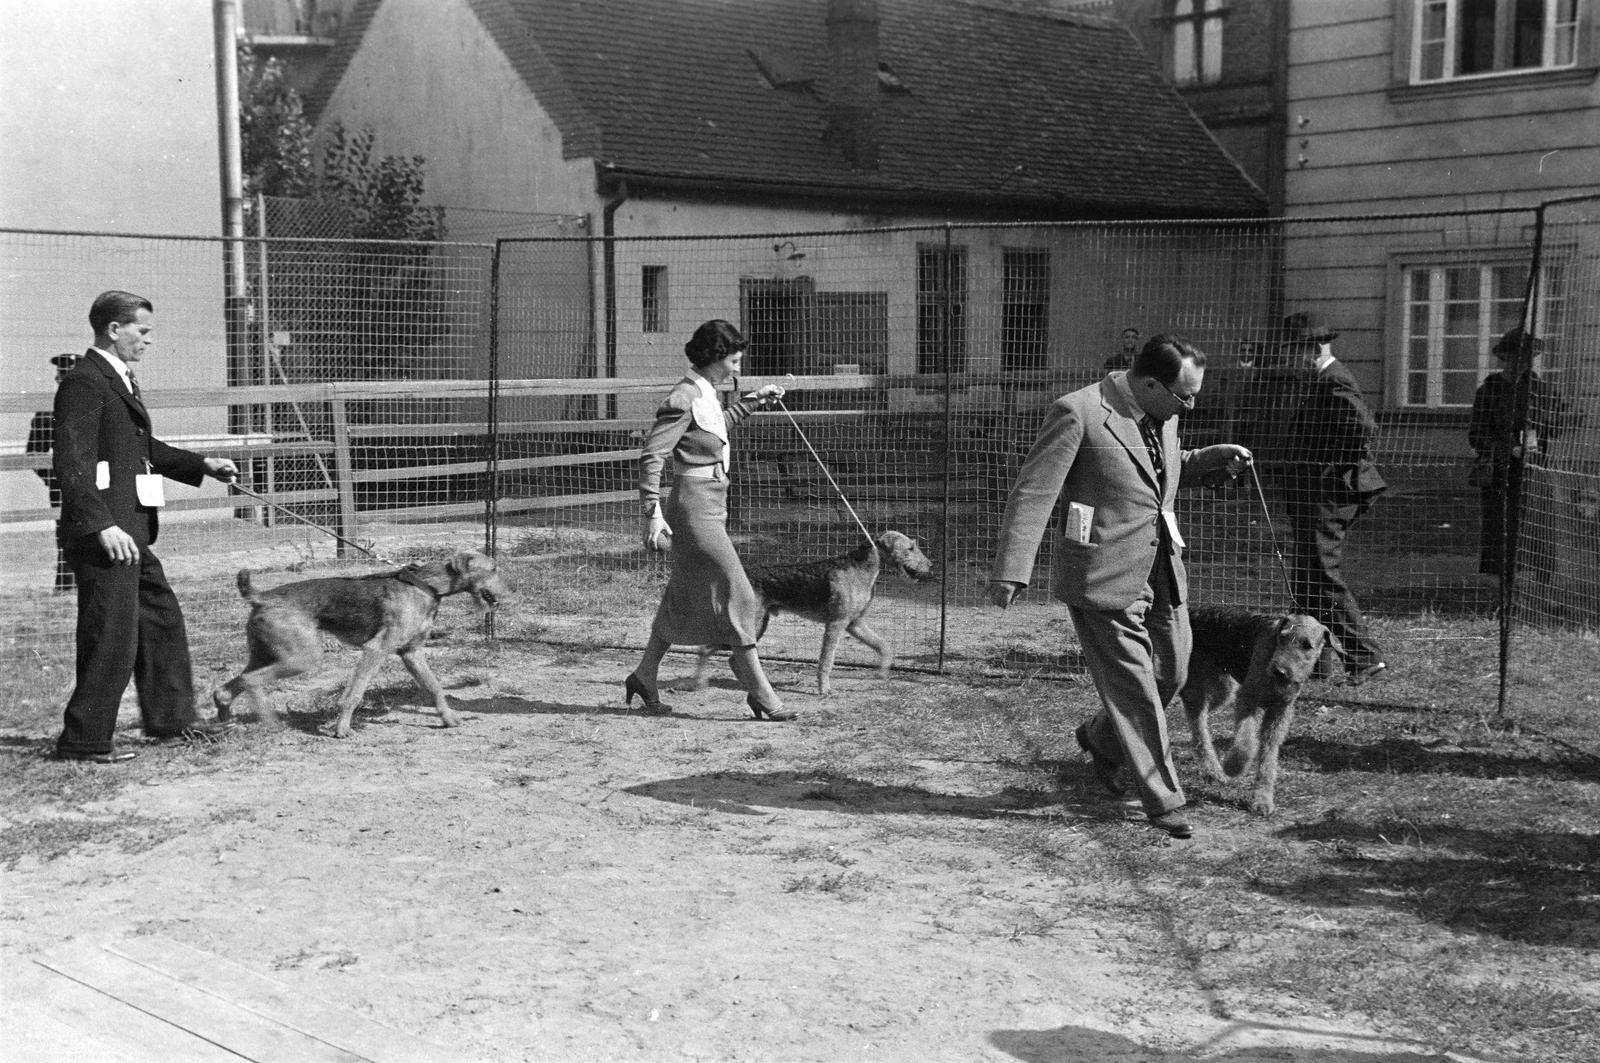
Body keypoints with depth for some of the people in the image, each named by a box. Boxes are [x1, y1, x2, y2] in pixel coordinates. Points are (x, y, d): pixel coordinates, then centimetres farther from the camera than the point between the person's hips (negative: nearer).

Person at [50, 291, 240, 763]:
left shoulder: (120, 379, 16)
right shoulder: (84, 382, -15)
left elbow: (143, 448, 28)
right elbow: (72, 463, -22)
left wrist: (202, 465, 21)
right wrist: (103, 526, -28)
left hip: (130, 531, 10)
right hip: (103, 534, -10)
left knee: (161, 619, 18)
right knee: (111, 635, -4)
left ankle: (169, 716, 31)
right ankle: (84, 740, 7)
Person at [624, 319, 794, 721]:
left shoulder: (706, 394, 12)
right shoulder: (684, 398, -16)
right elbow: (651, 455, -20)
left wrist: (755, 400, 36)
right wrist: (653, 513, -25)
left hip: (710, 507, 10)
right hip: (696, 509, -10)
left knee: (684, 599, 16)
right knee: (736, 595, -7)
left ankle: (644, 677, 27)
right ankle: (761, 694, -3)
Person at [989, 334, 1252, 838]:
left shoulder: (1162, 415, 7)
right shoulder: (1077, 413, -17)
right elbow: (1032, 494, -18)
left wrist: (1211, 457, 8)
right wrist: (1010, 570, -23)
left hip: (1161, 571, 8)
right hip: (1104, 578, -8)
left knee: (1171, 674, 16)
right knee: (1134, 690, 0)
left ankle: (1101, 739, 41)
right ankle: (1162, 801, 13)